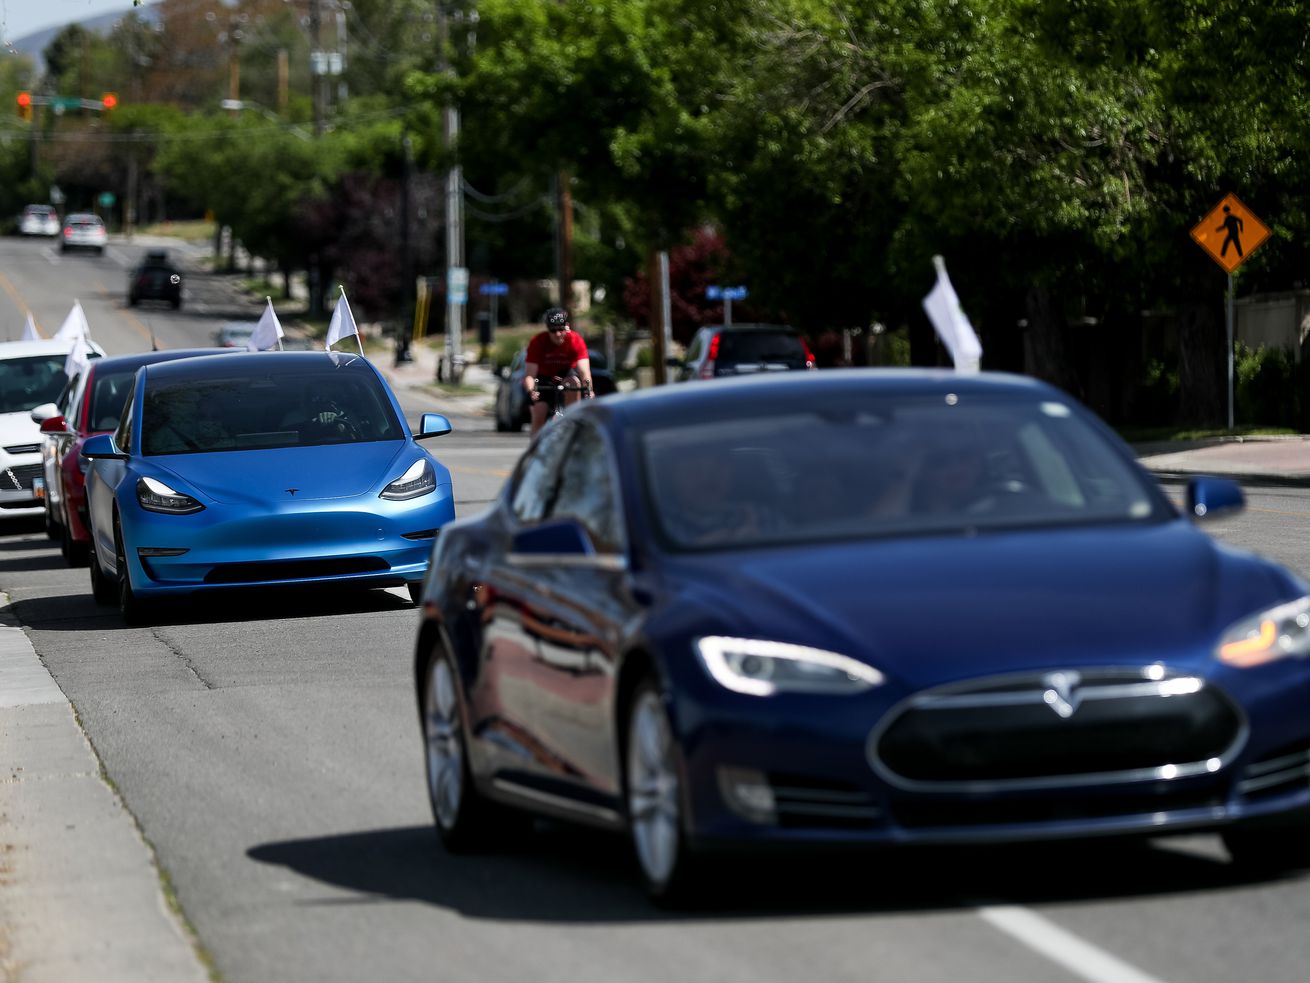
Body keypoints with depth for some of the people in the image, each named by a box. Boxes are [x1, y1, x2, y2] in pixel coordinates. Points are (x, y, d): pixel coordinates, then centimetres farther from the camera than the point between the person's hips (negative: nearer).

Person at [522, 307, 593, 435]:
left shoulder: (576, 340, -26)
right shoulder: (537, 342, -26)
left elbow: (584, 370, -35)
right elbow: (529, 374, -29)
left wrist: (588, 389, -54)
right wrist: (531, 390, -51)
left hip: (566, 373, 0)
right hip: (544, 376, 0)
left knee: (574, 382, -34)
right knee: (539, 414, -14)